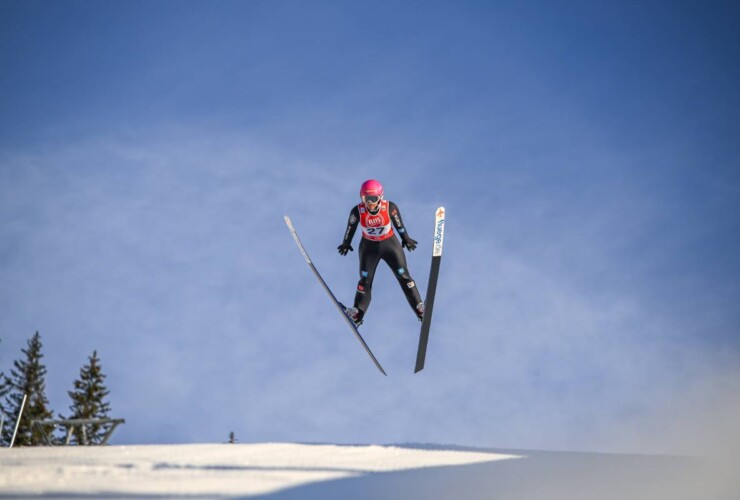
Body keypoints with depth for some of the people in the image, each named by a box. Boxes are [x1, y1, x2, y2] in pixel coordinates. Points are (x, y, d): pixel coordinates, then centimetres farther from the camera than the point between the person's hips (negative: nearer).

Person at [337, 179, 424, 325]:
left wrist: (406, 238, 7)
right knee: (365, 280, 6)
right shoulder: (357, 211, -24)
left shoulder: (390, 207, -26)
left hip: (390, 244, 0)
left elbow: (398, 222, -7)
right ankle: (357, 313, 16)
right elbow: (351, 226, -5)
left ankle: (420, 309, 17)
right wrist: (346, 243, 9)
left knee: (404, 276, 6)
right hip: (369, 246, 0)